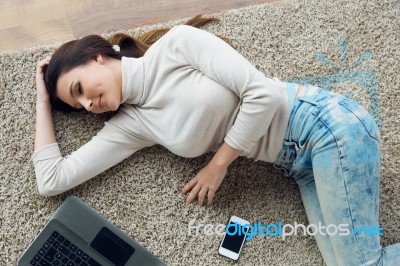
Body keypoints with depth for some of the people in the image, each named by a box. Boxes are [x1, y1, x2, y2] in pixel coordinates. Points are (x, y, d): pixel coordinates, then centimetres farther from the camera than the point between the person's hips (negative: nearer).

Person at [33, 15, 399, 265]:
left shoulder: (174, 44, -14)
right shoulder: (130, 124, 3)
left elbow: (263, 94, -19)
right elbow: (52, 179, 3)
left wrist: (218, 165, -10)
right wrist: (43, 100, 8)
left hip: (326, 122, -6)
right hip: (299, 164, 6)